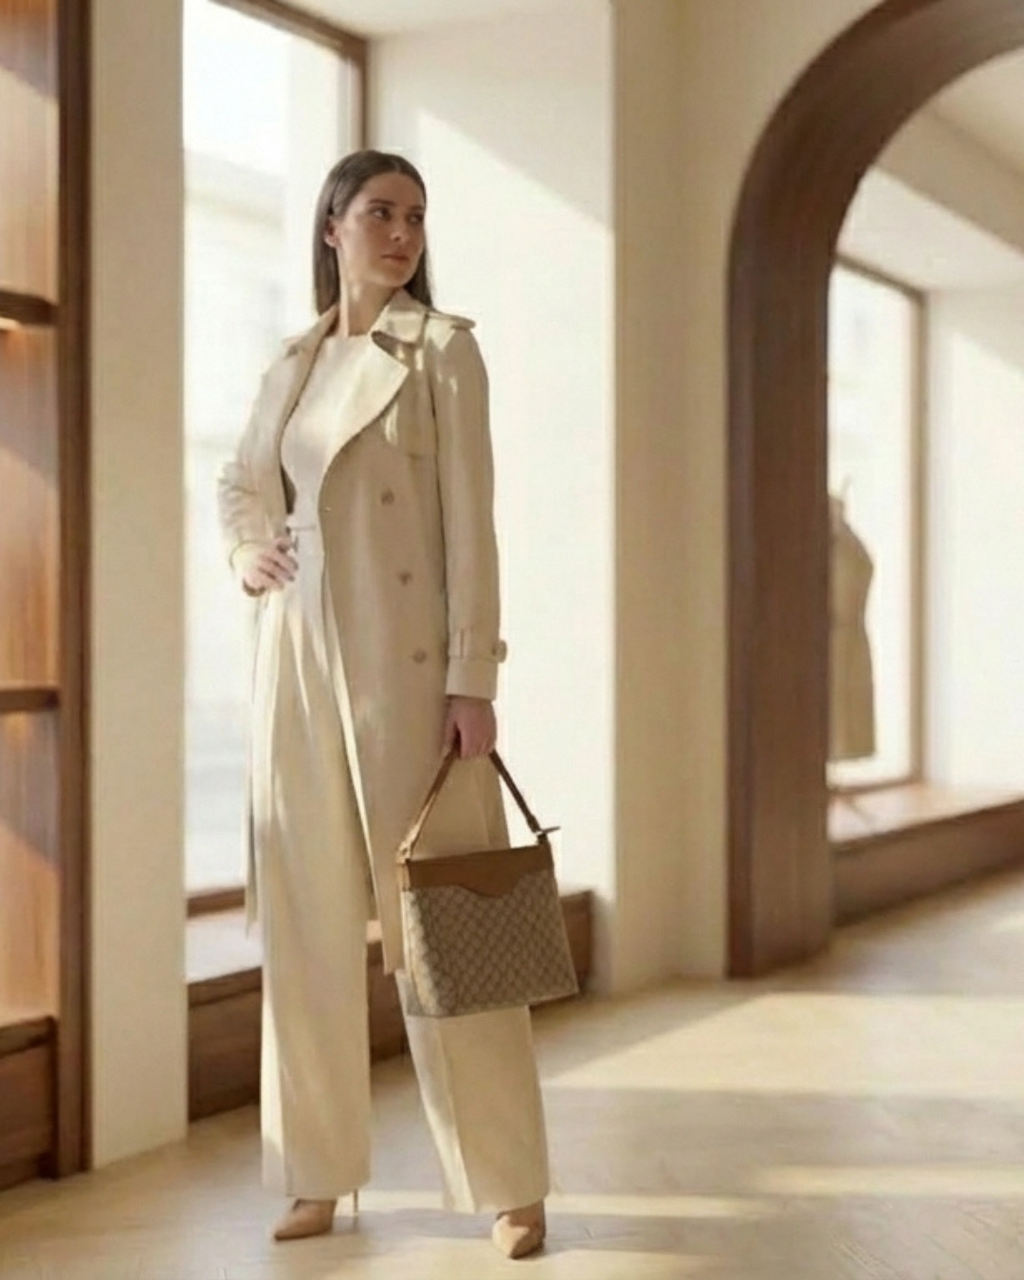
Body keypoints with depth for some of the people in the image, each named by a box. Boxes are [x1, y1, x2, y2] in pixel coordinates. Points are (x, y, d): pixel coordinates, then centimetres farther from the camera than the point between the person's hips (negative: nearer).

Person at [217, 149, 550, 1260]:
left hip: (406, 662, -4)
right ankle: (318, 1172, 18)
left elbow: (470, 521, -6)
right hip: (299, 659, 5)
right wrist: (249, 552, 4)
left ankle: (508, 1185, 7)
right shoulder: (292, 365, 13)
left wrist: (473, 679, -12)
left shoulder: (442, 349, 0)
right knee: (306, 917, 7)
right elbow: (241, 485, 27)